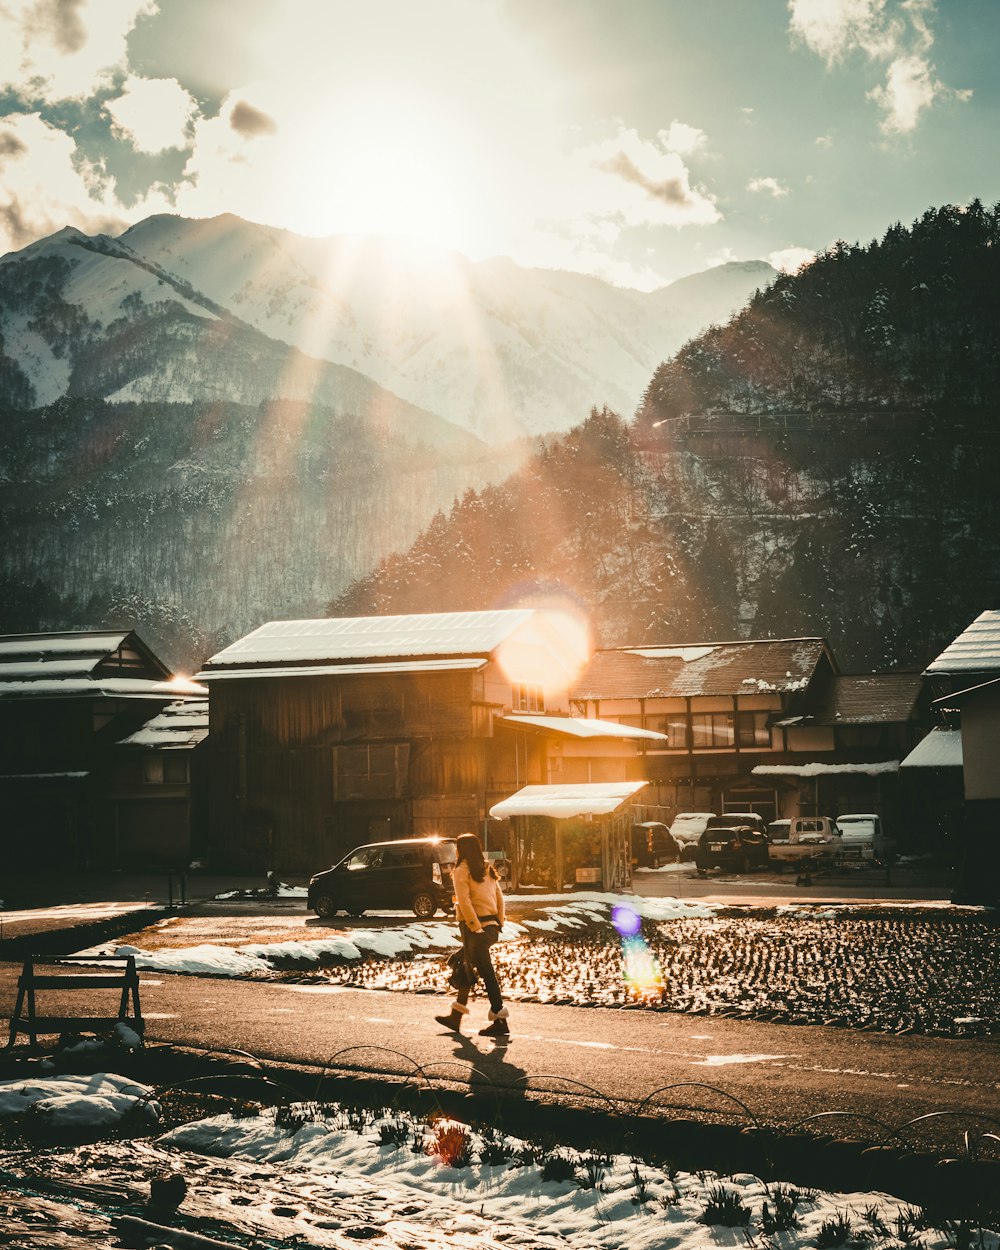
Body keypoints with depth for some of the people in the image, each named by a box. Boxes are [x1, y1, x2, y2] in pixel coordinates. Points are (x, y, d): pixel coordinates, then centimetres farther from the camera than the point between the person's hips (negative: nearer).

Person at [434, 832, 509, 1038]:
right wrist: (499, 923, 10)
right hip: (491, 926, 8)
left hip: (474, 926, -8)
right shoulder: (488, 870, 13)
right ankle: (456, 1016, 27)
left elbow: (465, 902, -18)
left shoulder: (462, 871, -9)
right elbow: (499, 897, 10)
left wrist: (475, 927, -18)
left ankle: (500, 1019, -6)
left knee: (486, 971, -6)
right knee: (468, 968, 18)